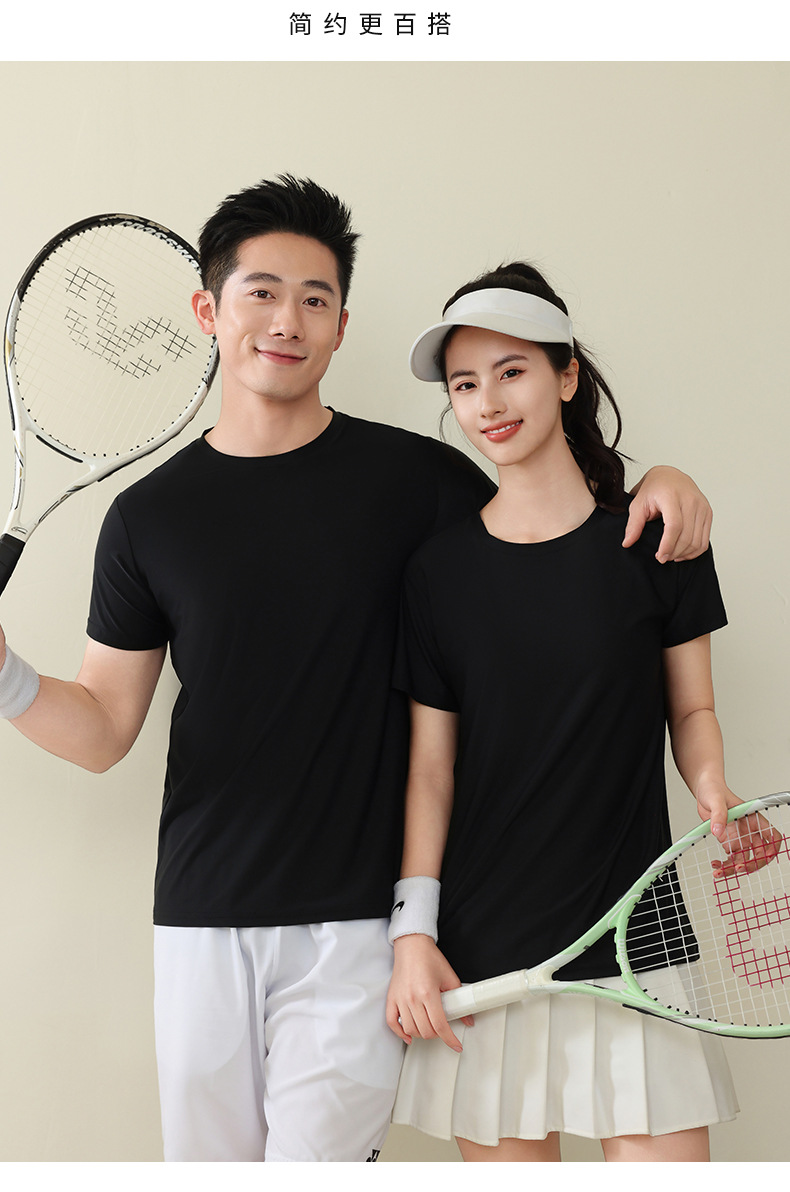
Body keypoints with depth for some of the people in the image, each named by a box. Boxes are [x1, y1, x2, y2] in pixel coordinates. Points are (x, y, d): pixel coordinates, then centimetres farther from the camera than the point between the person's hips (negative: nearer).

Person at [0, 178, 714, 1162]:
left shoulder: (414, 475, -1)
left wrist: (653, 479, -7)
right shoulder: (148, 515, 4)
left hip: (355, 921, -2)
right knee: (206, 1161, 13)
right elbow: (104, 729, 6)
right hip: (201, 918, 2)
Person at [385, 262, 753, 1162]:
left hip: (633, 936, 0)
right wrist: (412, 928, -1)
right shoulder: (440, 567, 2)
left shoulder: (657, 537, 0)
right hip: (481, 952, 1)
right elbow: (431, 765, 4)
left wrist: (712, 789, -11)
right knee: (507, 1159, 7)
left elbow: (691, 706, 9)